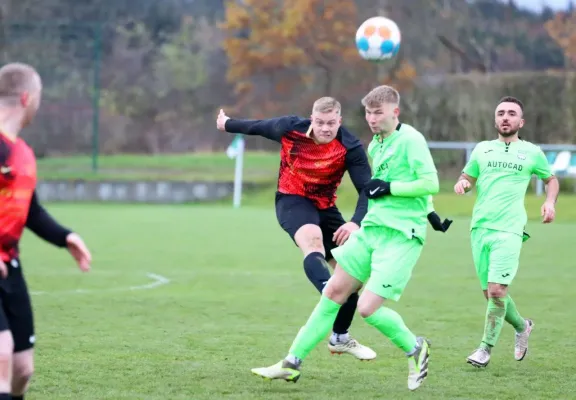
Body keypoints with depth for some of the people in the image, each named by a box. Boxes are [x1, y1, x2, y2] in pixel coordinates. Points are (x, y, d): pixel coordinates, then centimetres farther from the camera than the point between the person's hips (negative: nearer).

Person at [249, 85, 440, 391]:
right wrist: (372, 190, 10)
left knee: (368, 307, -15)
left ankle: (415, 349, 11)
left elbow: (431, 183, -17)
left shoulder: (410, 140, -12)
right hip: (371, 228, 8)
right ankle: (292, 363, 11)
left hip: (401, 236, -8)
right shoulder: (375, 145, 14)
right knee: (334, 292, 6)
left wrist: (389, 188, -16)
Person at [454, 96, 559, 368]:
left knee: (496, 290, -16)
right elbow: (467, 177, 23)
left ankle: (486, 348, -5)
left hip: (508, 231, -3)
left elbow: (551, 179, 22)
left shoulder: (532, 152, 8)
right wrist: (462, 184, -1)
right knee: (490, 293, 8)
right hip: (480, 229, 4)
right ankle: (522, 326, 34)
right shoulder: (482, 149, 12)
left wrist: (550, 202, 3)